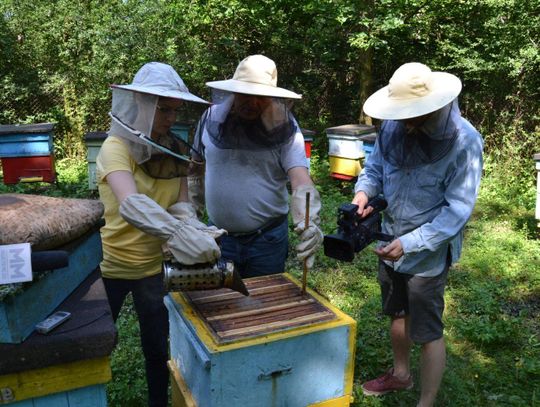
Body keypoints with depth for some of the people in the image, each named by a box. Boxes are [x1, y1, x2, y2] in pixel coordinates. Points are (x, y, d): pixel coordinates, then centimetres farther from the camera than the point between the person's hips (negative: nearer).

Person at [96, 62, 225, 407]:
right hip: (110, 264, -4)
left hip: (155, 265, 5)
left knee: (159, 348, 18)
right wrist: (181, 234, -53)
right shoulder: (117, 147, -21)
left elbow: (181, 204, -8)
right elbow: (131, 205, -38)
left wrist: (197, 231, -30)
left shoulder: (175, 151, -3)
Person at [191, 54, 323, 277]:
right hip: (218, 235, 2)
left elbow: (301, 180, -22)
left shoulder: (286, 128, -11)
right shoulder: (211, 118, -3)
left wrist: (309, 221, -39)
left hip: (267, 239, -1)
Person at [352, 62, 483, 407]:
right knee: (398, 313, 25)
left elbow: (458, 208, -24)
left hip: (428, 253, -6)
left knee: (428, 332, 6)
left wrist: (410, 243, -32)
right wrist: (364, 191, -18)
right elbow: (375, 166, 6)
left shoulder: (464, 142, -22)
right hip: (391, 243, 6)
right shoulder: (394, 126, -7)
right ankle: (400, 374, 50)